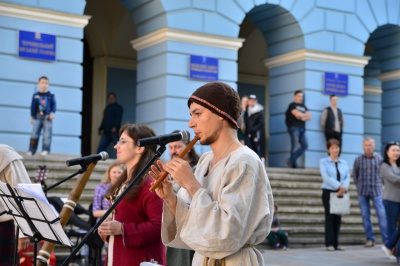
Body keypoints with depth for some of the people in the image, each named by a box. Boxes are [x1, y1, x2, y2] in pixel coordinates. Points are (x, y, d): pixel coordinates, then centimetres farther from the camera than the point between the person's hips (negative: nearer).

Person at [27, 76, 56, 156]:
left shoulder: (51, 95, 2)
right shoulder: (36, 95, 5)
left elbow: (53, 105, 3)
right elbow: (33, 106, 9)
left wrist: (52, 113, -12)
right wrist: (32, 117, 8)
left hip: (47, 117, -2)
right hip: (38, 117, 2)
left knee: (47, 135, -4)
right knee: (34, 134, 2)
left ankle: (45, 150, 0)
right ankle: (32, 150, 7)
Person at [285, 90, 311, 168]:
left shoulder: (303, 106, 21)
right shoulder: (292, 105, 1)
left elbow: (309, 117, 12)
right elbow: (297, 114, -14)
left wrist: (302, 117, -6)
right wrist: (305, 115, 4)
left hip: (302, 128, 7)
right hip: (294, 127, -7)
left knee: (305, 145, -1)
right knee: (294, 145, -11)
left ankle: (291, 160, 7)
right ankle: (294, 164, -9)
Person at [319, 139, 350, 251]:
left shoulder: (344, 163, 13)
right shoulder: (323, 162, 1)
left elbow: (347, 177, 4)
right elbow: (325, 177, -11)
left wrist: (344, 187, -16)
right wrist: (338, 186, -19)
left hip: (341, 193, 4)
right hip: (328, 192, -4)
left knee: (338, 218, 4)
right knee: (330, 217, -4)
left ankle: (336, 243, 9)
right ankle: (329, 244, -2)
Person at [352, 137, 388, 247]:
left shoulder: (379, 159, 1)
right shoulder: (358, 160, 2)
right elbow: (355, 174, 13)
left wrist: (379, 184, 6)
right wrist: (359, 186, 9)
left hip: (376, 190, -1)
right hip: (362, 191, 1)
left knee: (382, 214, -8)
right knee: (365, 216, 2)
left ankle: (386, 239, -4)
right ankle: (370, 239, 9)